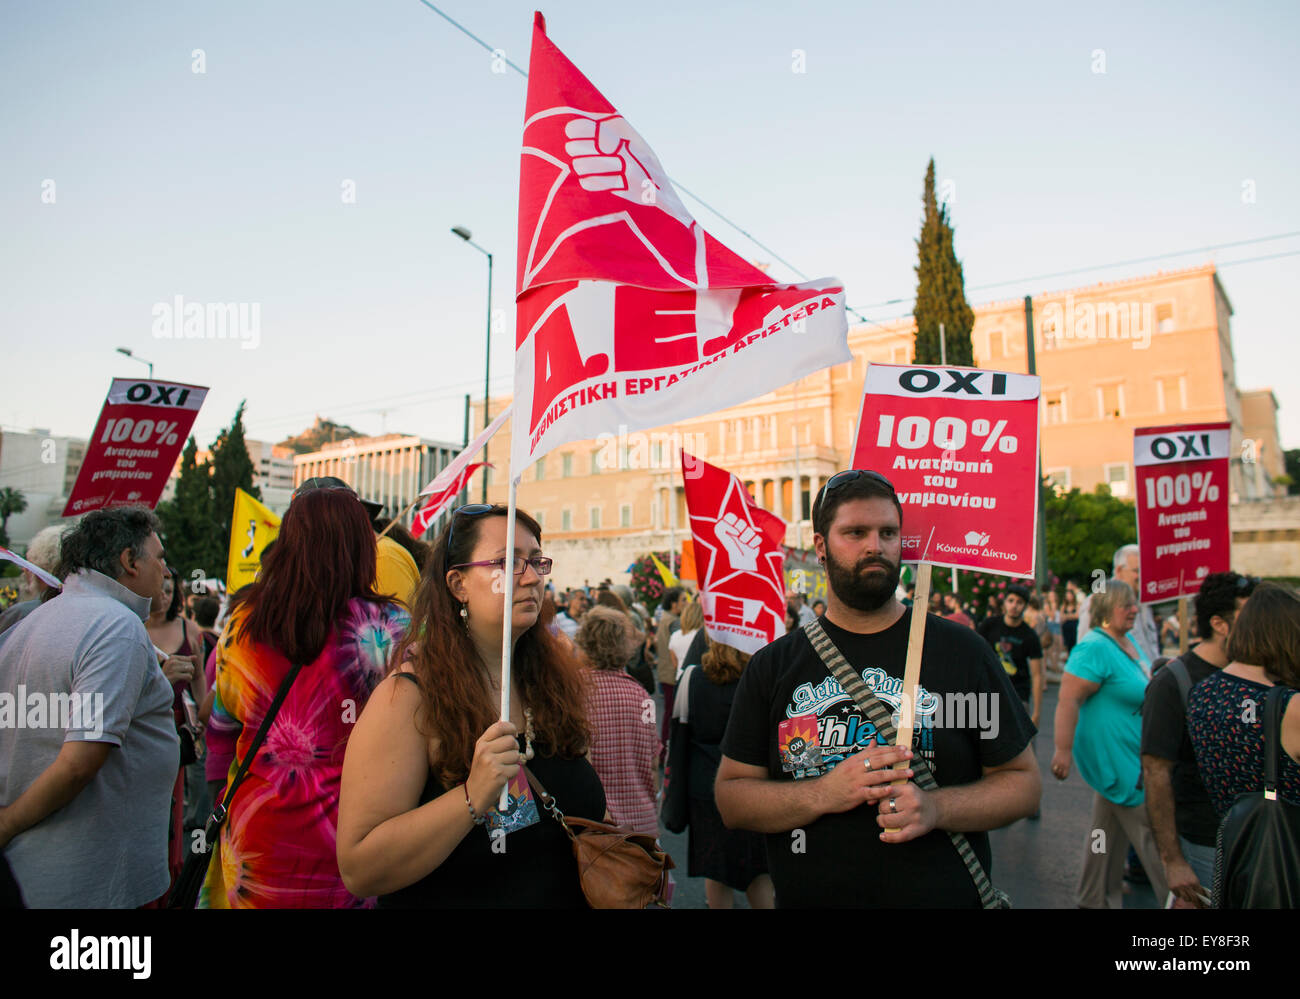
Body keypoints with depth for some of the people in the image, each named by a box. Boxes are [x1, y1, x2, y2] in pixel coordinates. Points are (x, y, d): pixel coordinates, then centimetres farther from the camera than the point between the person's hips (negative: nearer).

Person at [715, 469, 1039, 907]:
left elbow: (1022, 781, -2)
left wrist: (934, 809, -19)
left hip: (943, 895, 0)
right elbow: (731, 797, -4)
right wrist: (823, 794, -20)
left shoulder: (961, 650, -5)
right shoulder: (773, 665, -4)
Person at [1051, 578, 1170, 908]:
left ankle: (1095, 899, 28)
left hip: (1130, 756, 10)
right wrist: (1063, 749, -29)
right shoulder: (1094, 648, -21)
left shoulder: (1128, 640, 9)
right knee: (1152, 831, 0)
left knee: (1109, 829, 17)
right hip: (1114, 757, -10)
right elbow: (1069, 699, -27)